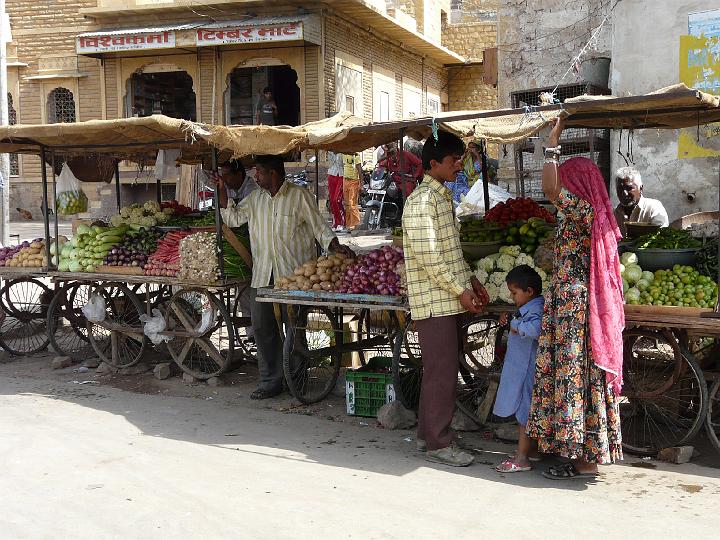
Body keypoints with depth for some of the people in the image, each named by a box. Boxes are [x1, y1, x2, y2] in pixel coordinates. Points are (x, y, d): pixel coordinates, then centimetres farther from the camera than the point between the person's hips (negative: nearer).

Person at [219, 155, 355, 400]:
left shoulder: (300, 196, -2)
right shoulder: (255, 198, 15)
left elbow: (319, 227, -1)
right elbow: (233, 218, 20)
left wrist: (336, 247, -16)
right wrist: (222, 192, 10)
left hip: (294, 274, -5)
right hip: (263, 275, 5)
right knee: (262, 326, 2)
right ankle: (270, 381, 11)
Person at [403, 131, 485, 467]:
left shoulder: (442, 197, 17)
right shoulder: (423, 200, -14)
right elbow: (428, 256, -19)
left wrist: (468, 285, 14)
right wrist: (460, 291, -16)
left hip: (448, 299, 10)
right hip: (435, 300, -10)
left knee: (442, 370, 14)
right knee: (442, 372, -4)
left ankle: (428, 434, 24)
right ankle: (438, 444, 4)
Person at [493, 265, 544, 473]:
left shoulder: (536, 309, -20)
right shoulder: (527, 309, 12)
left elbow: (536, 328, -41)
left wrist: (518, 326, -27)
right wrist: (509, 321, 15)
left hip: (527, 369, -10)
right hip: (520, 368, 10)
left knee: (523, 412, -6)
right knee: (524, 411, 18)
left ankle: (521, 458, -1)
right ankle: (532, 449, 28)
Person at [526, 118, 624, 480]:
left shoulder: (581, 209, -15)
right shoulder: (596, 215, 15)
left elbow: (549, 190, -25)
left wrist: (552, 145, -17)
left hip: (574, 305, -10)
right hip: (580, 304, 10)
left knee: (573, 374, -5)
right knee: (583, 376, 12)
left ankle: (584, 460, 1)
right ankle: (585, 453, 19)